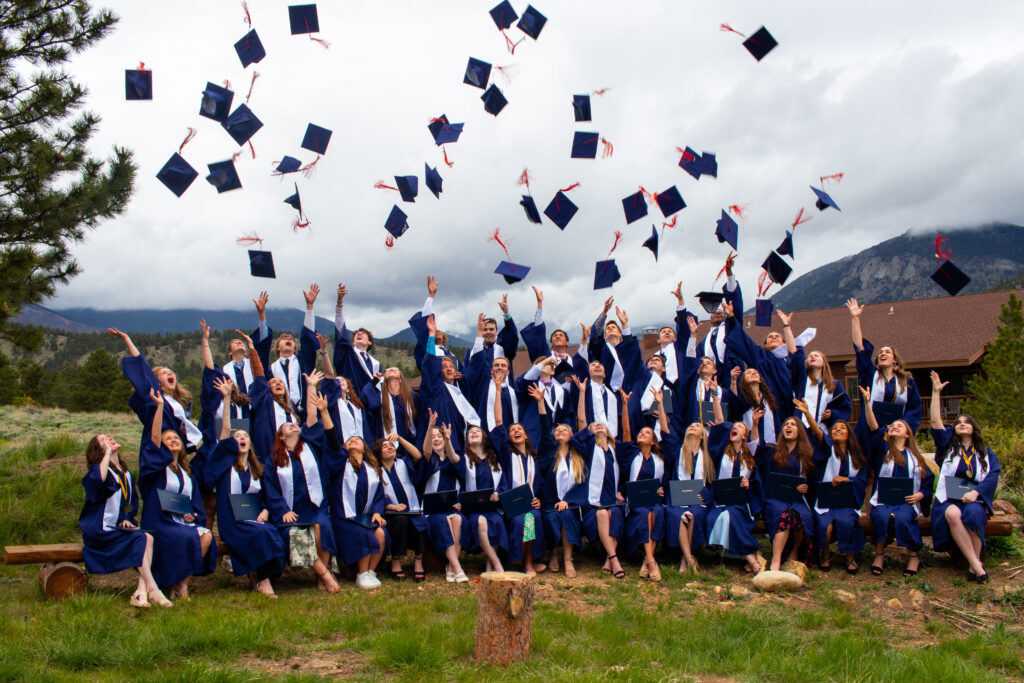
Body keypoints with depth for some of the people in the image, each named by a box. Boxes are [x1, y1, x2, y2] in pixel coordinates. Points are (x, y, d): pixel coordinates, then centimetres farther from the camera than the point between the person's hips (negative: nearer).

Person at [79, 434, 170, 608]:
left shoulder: (125, 473, 17)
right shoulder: (97, 469, -5)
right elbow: (98, 480, -32)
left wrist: (127, 519, 4)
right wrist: (108, 452, -22)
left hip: (120, 527, 6)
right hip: (100, 530, -6)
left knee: (148, 538, -22)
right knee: (141, 539, -26)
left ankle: (141, 592, -30)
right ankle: (152, 590, -25)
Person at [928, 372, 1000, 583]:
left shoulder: (986, 453, 18)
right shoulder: (948, 445, 18)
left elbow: (993, 476, 3)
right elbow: (935, 422, 7)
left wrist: (975, 492, -15)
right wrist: (936, 393, 3)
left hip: (975, 499, 0)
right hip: (948, 499, 0)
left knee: (972, 513, -37)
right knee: (952, 514, -37)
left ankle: (973, 566, -33)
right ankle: (977, 565, -39)